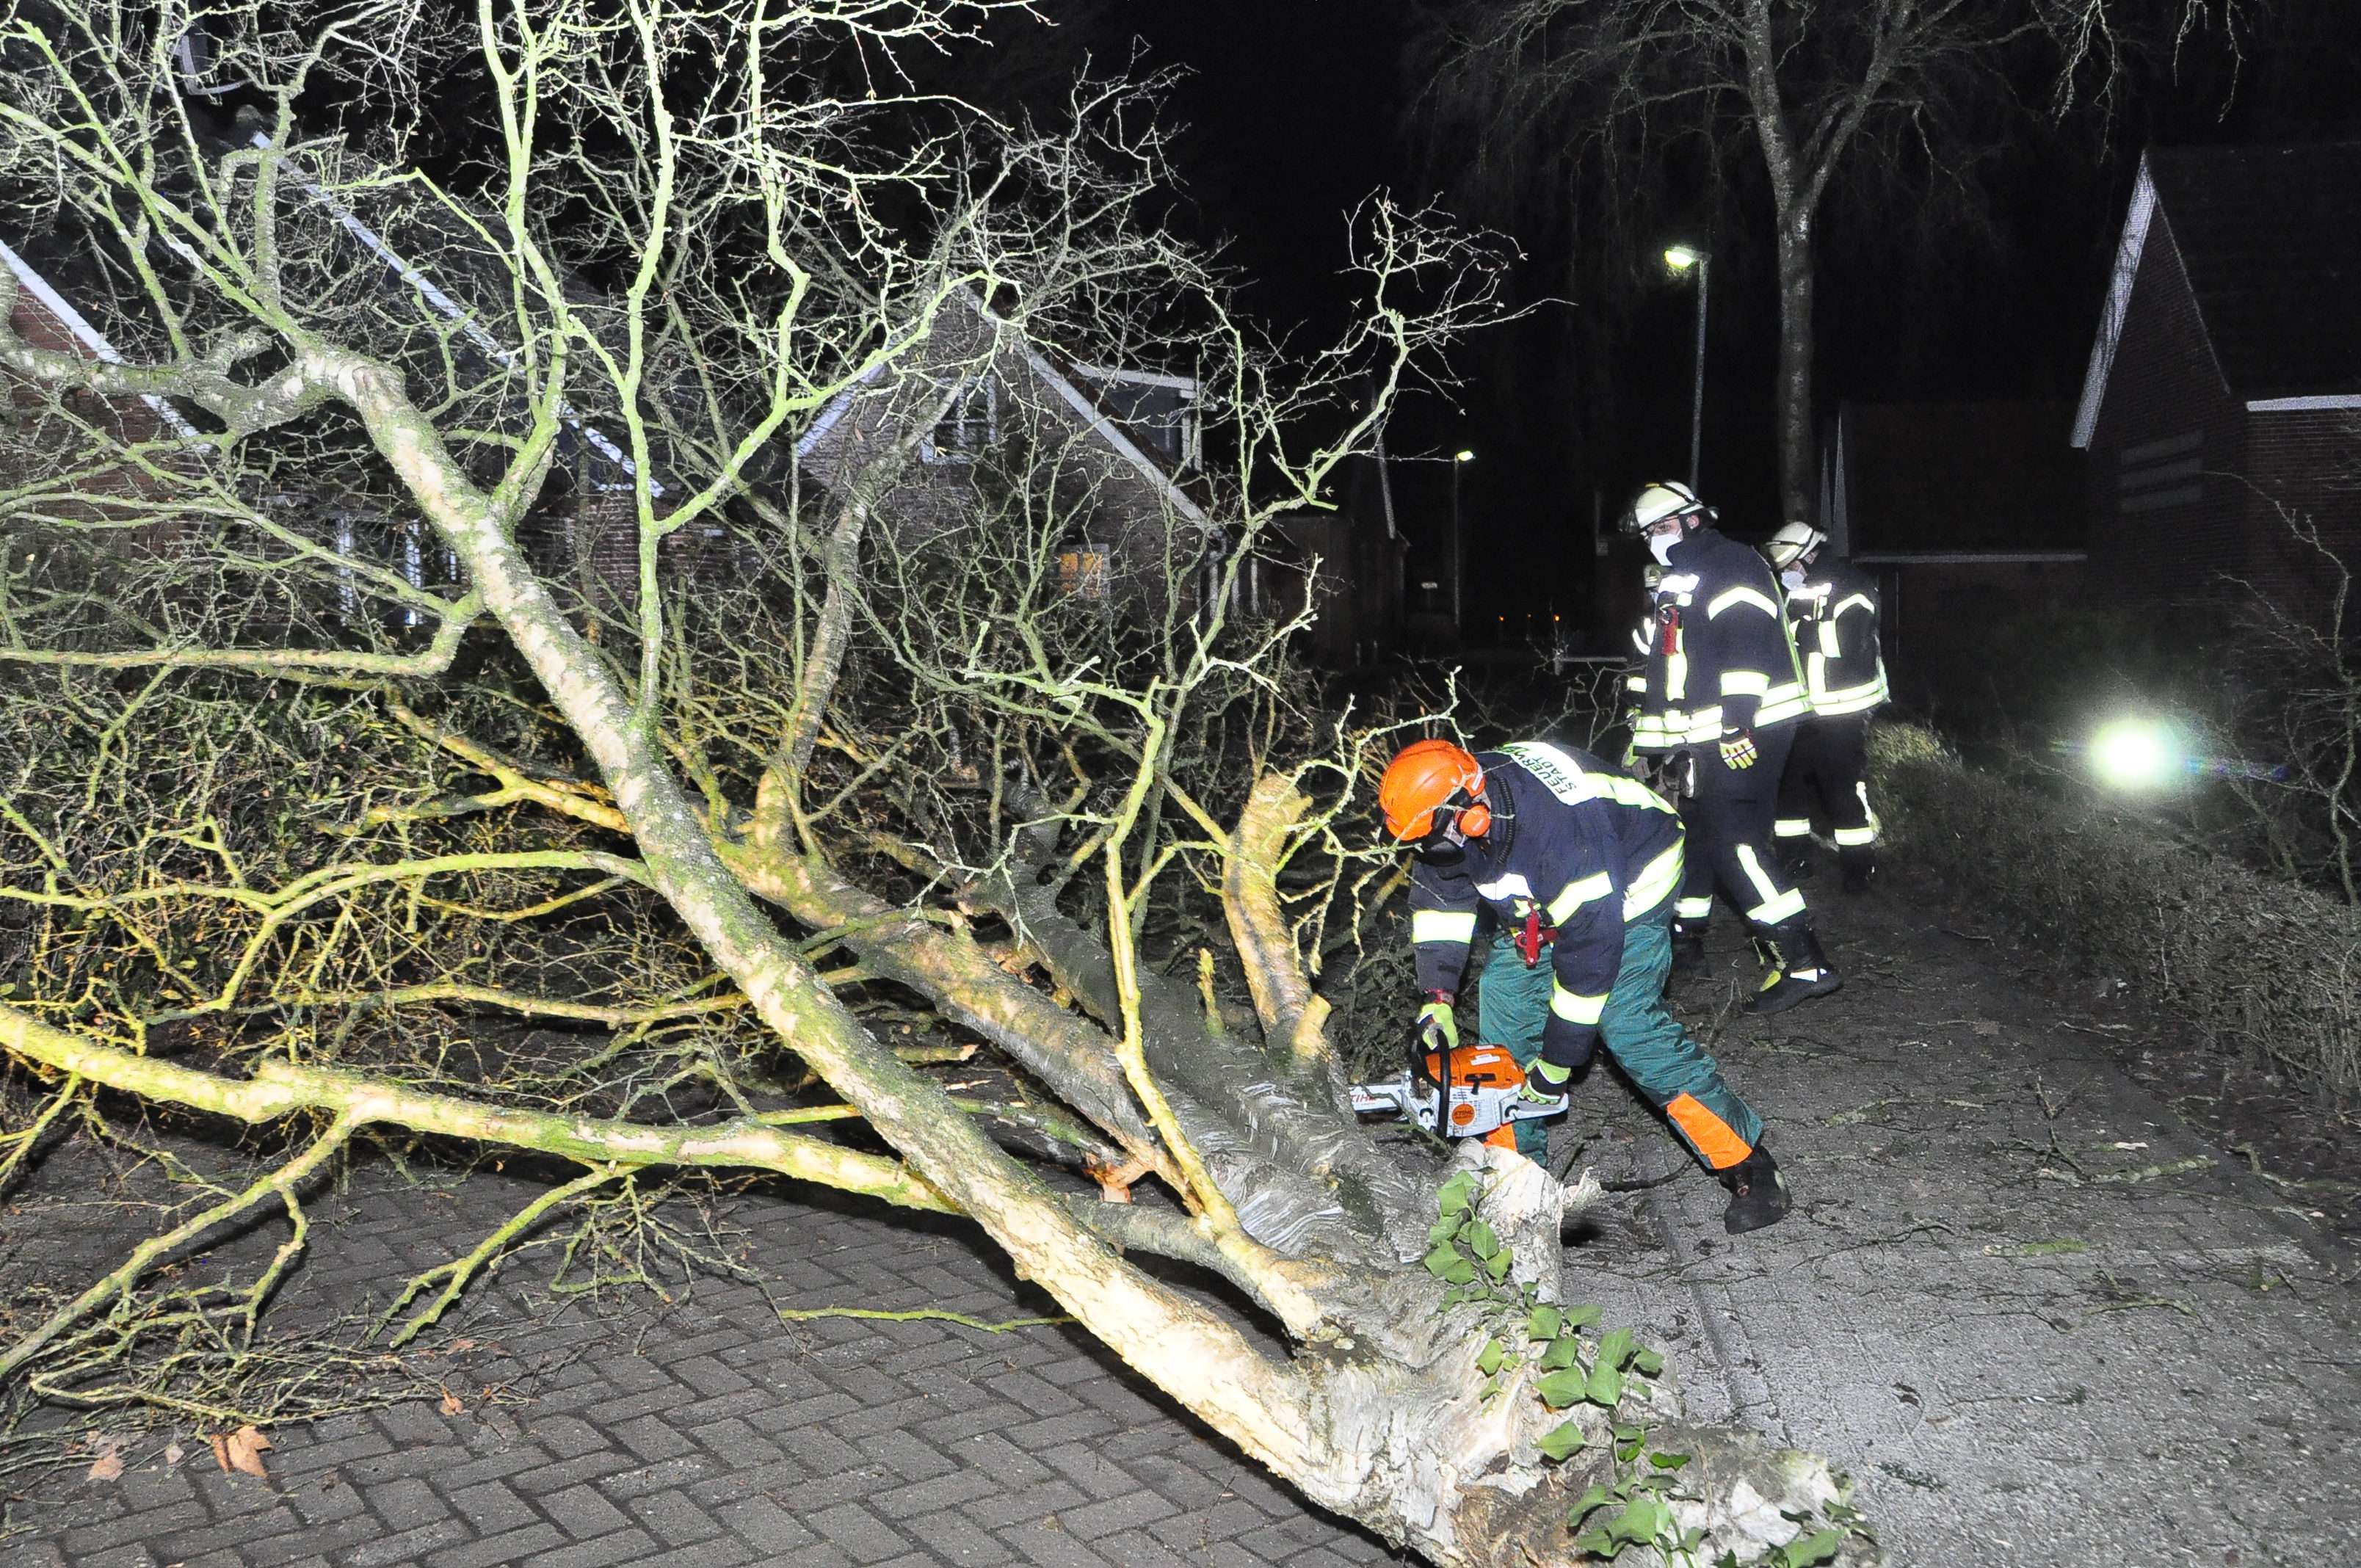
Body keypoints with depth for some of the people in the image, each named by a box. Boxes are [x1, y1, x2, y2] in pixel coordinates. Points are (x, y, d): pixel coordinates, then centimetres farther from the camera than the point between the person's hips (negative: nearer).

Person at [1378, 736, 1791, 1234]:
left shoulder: (1559, 829, -41)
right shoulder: (1452, 803, -19)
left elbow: (1591, 948, -35)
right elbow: (1439, 896, -4)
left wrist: (1555, 1064, -27)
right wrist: (1437, 1001, -12)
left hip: (1629, 885, -8)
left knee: (1627, 1024, -20)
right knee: (1504, 999, -2)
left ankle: (1750, 1168, -9)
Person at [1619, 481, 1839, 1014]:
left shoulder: (1730, 566, -9)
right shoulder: (1678, 583, 22)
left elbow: (1747, 645, -21)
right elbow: (1663, 662, 28)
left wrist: (1737, 721, -28)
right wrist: (1649, 731, 28)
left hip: (1743, 733, -10)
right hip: (1703, 739, 10)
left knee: (1735, 843, -16)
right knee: (1692, 829, 19)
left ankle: (1804, 963, -18)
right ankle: (1685, 930, 36)